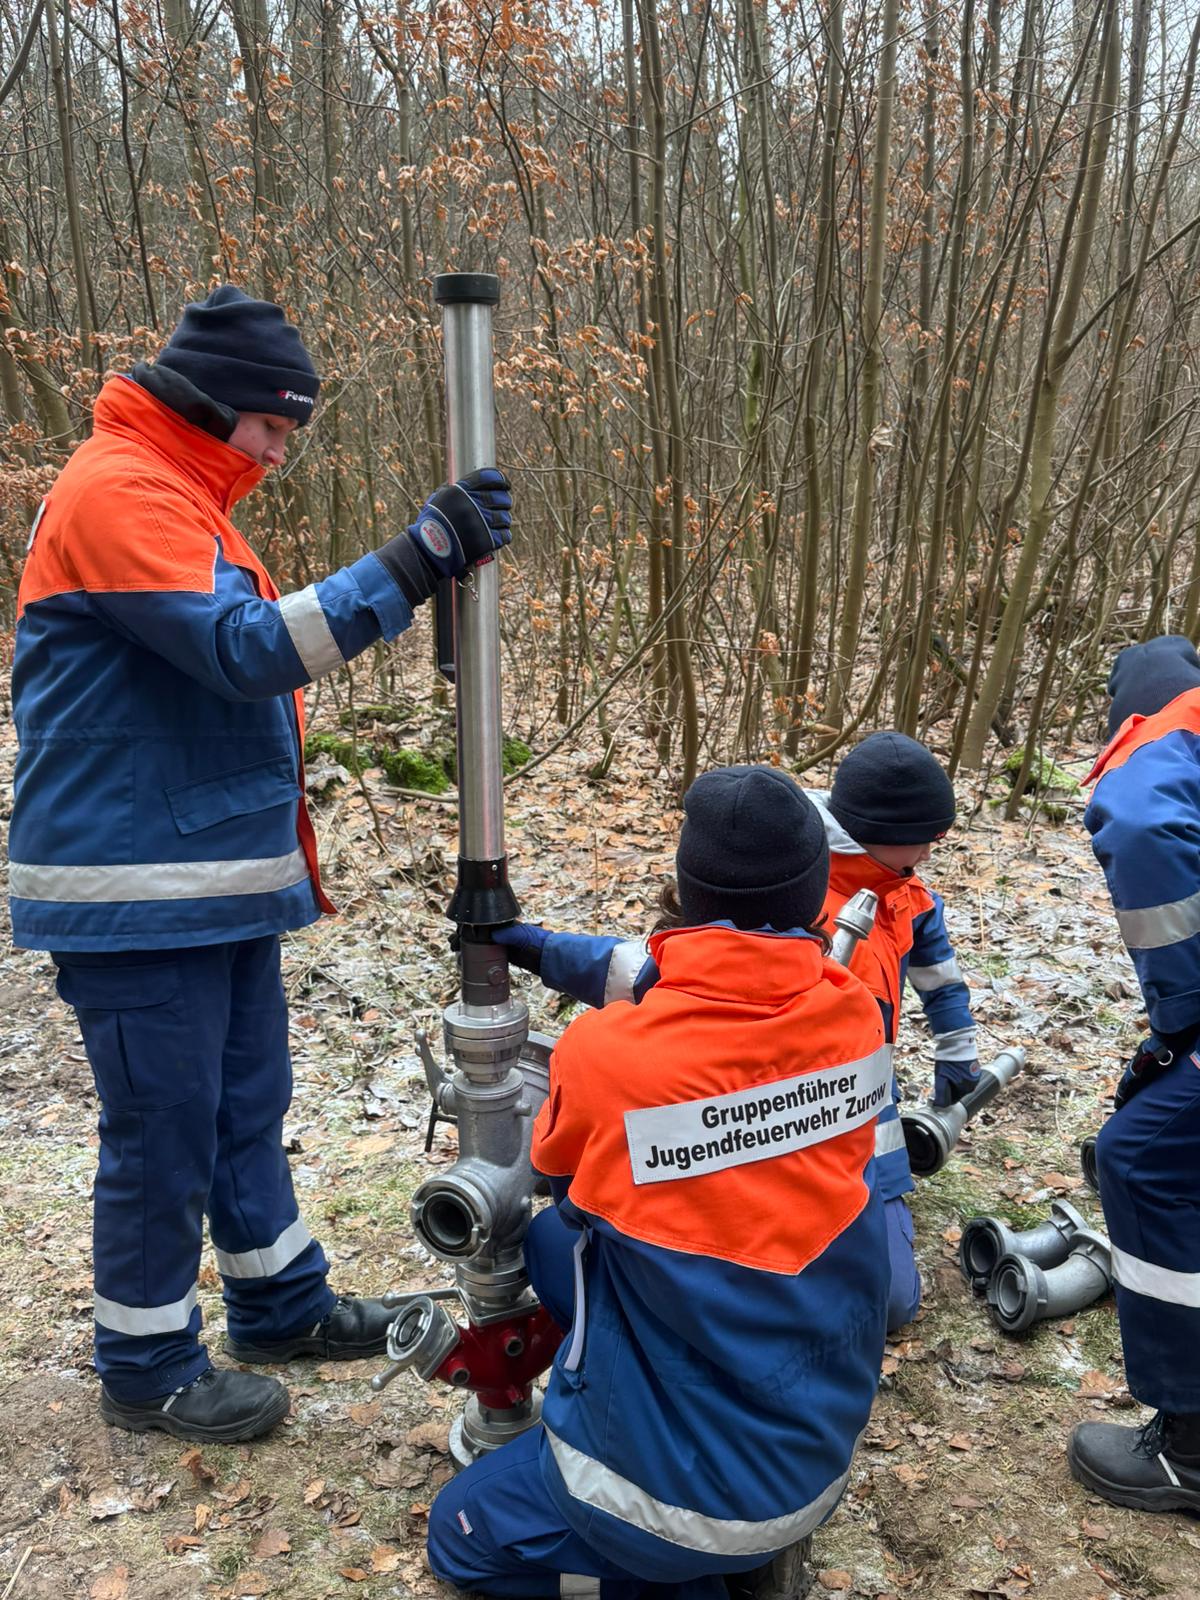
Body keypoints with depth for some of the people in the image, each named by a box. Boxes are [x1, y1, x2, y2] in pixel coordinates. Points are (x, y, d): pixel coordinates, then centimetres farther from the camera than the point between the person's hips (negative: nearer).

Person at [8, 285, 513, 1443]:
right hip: (137, 895, -10)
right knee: (163, 1130, 3)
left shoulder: (180, 495, 17)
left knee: (246, 1104, 19)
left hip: (220, 882, 10)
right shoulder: (120, 492, -15)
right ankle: (146, 1369, 22)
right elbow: (244, 648, -27)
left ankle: (281, 1307, 35)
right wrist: (413, 563, -30)